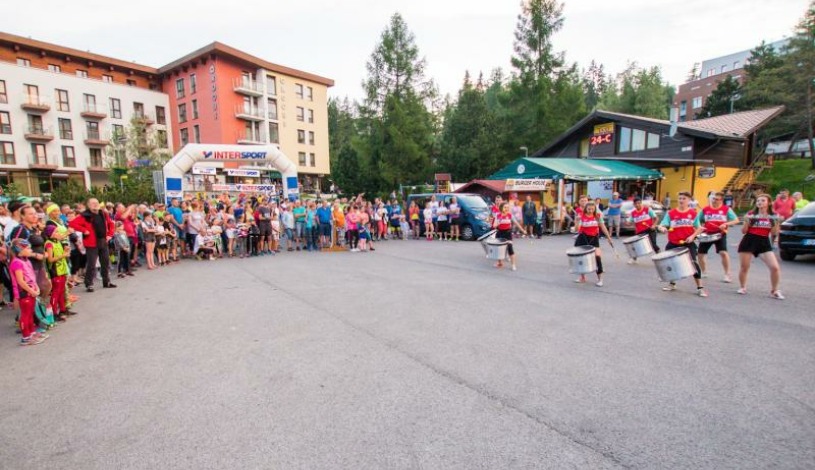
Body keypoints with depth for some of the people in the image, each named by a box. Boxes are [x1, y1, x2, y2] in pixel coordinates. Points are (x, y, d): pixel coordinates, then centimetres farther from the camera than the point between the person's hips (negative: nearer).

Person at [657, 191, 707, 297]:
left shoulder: (693, 213, 0)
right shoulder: (670, 213, -3)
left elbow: (699, 228, 5)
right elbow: (662, 225, -9)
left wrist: (692, 236, -12)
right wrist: (662, 228, -32)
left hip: (688, 243, -1)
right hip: (673, 243, 1)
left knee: (693, 263, -10)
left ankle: (700, 287, 0)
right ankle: (672, 284, 29)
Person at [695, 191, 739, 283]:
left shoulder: (726, 209, -1)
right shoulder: (705, 210, 5)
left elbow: (736, 220, -5)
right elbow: (698, 221, 12)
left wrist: (726, 224, -21)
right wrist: (700, 227, -7)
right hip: (707, 234, 3)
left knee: (723, 252, -18)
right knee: (700, 253, 4)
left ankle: (727, 275, -4)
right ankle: (703, 272, 25)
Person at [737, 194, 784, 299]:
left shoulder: (773, 216, 5)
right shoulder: (751, 214, 0)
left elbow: (773, 233, 3)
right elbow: (743, 231, 0)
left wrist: (777, 223, -11)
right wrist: (746, 221, -16)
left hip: (764, 243, 2)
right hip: (749, 241, -2)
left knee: (775, 268, -8)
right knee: (744, 267, 4)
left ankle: (774, 291, 10)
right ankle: (742, 288, 25)